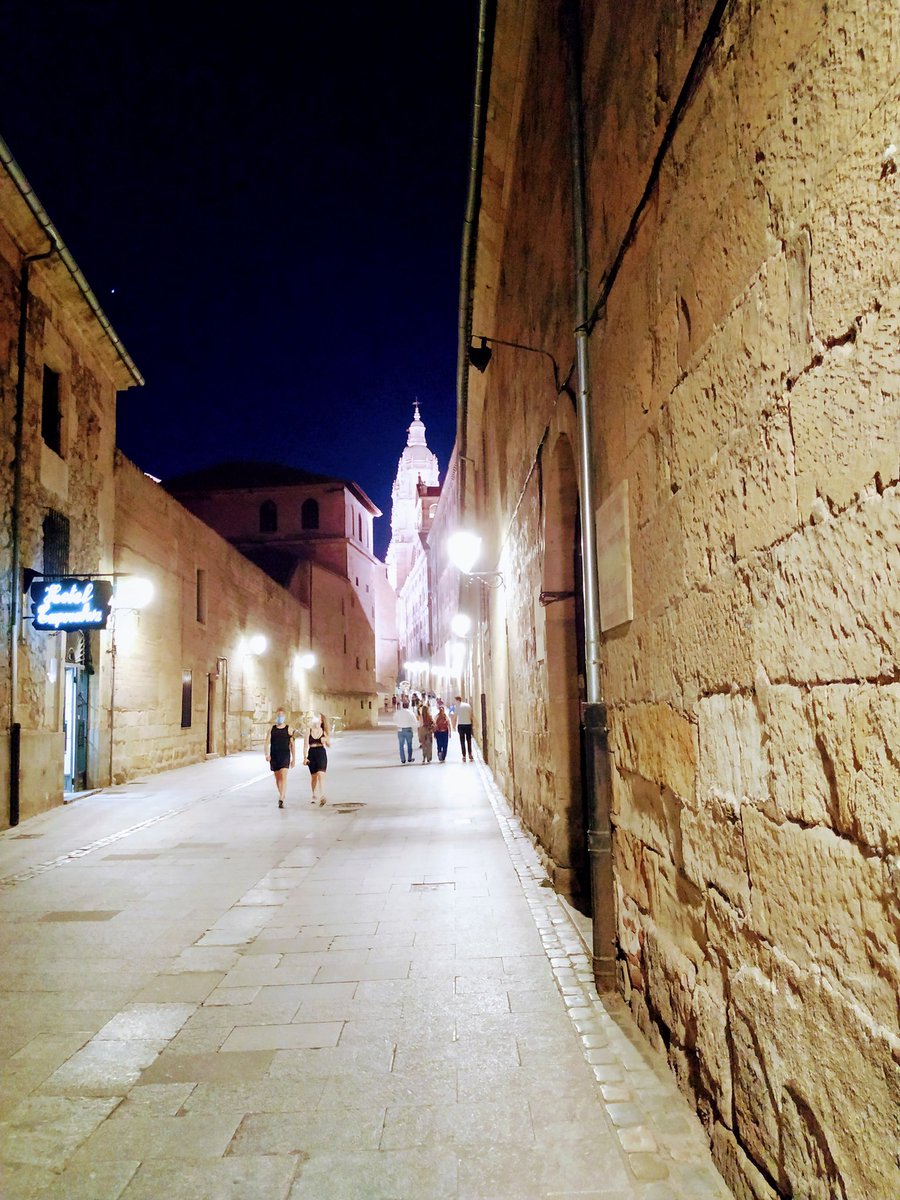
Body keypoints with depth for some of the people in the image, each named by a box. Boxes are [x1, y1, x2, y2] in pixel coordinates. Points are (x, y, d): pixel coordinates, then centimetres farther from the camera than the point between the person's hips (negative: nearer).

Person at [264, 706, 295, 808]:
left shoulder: (289, 729, 2)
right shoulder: (272, 729, 7)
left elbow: (292, 745, 5)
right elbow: (267, 743, 0)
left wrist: (293, 759, 4)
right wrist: (267, 754, -16)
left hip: (285, 755, -3)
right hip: (274, 756, 3)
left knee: (284, 777, -15)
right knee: (277, 777, 12)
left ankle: (281, 800, -20)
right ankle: (282, 795, 31)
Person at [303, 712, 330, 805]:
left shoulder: (324, 732, 4)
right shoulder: (309, 730, 3)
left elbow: (329, 745, 10)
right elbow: (306, 744, 2)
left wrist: (326, 740, -13)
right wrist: (305, 757, -4)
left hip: (321, 753, -2)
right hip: (312, 753, 2)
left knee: (321, 774, -16)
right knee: (313, 776, 12)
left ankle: (322, 796, -23)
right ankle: (314, 796, 29)